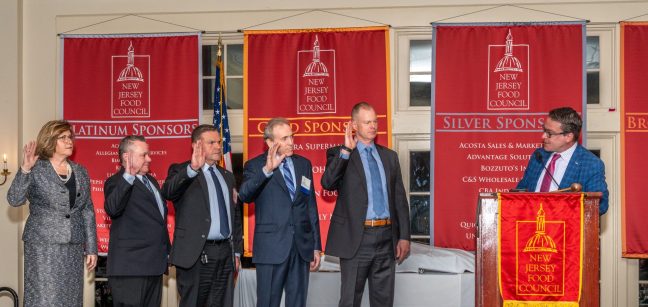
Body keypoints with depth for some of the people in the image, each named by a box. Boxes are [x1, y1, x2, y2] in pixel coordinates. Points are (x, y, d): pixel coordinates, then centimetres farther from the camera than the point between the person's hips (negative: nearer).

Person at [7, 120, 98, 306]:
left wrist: (91, 248, 10)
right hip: (43, 247, -4)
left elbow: (88, 212, 13)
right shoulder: (36, 170, -1)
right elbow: (14, 200, -13)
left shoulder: (80, 172, 12)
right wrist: (25, 170, -25)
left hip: (73, 247, 4)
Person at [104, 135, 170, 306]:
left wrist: (167, 251, 25)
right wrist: (128, 176, -35)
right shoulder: (117, 182, -9)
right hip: (131, 266, -8)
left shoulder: (151, 180, 18)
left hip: (155, 265, 9)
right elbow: (112, 209, -29)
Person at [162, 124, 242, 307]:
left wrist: (237, 251, 15)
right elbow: (168, 192, -23)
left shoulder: (227, 176, 18)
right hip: (196, 254, -5)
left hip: (226, 253, 6)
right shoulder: (181, 172, 0)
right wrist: (192, 169, -38)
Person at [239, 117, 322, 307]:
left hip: (302, 246, 4)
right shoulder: (255, 166, -2)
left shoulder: (304, 164, 11)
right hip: (271, 248, -4)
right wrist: (267, 170, -35)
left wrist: (316, 246, 12)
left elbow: (311, 206, 14)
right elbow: (244, 195, -21)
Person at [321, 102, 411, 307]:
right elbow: (327, 183, -18)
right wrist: (346, 149, -19)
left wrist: (404, 236, 6)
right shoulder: (340, 154, 1)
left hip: (387, 238, 4)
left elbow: (400, 198, 12)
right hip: (357, 238, -4)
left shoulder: (389, 156, 12)